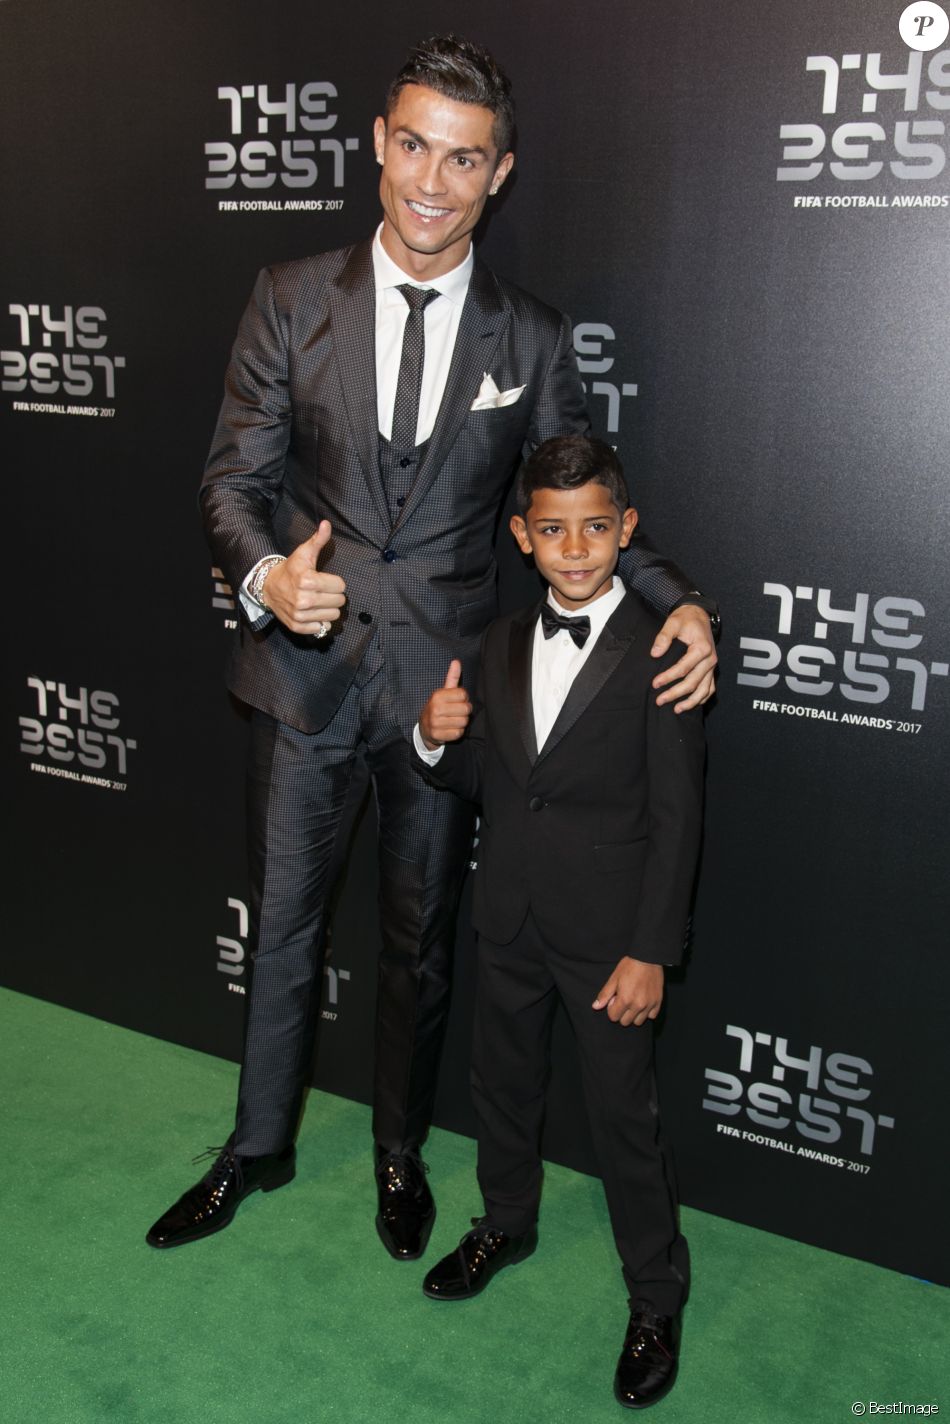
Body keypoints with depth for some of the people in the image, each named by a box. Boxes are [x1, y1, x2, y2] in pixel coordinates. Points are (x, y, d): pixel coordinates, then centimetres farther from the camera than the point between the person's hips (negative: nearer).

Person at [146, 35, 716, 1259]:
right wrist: (266, 575, -23)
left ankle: (399, 1153, 39)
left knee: (419, 938, 15)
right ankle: (259, 1147, 39)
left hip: (442, 682, 0)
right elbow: (233, 476, -2)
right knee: (281, 923, 15)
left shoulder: (532, 339, -1)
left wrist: (678, 602, -15)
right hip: (306, 667, 1)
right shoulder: (290, 299, -2)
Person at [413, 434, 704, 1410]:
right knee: (502, 1081, 23)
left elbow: (676, 819, -14)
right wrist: (436, 742, -12)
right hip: (509, 918, 6)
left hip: (608, 933, -5)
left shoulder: (659, 654, -15)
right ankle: (506, 1224, 49)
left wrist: (650, 952, -16)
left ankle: (655, 1300, 27)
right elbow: (478, 781, 10)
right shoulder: (503, 644, 3)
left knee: (624, 1117, 5)